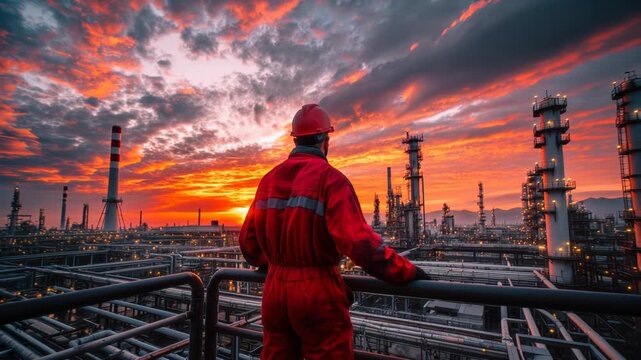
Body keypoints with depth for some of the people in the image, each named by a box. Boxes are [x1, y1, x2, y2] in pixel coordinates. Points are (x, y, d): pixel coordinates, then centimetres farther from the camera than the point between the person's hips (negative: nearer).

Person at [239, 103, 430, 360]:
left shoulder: (270, 179, 4)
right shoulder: (329, 178, -15)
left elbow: (248, 238, 9)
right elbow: (359, 240, -24)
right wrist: (407, 271, -13)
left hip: (275, 291, 6)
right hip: (318, 294, -5)